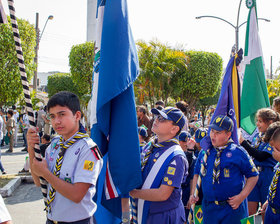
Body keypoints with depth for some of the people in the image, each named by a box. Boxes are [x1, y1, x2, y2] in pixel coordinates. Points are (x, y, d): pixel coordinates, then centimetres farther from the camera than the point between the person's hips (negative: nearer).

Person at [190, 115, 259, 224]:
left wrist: (241, 197, -11)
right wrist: (193, 193, 7)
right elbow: (197, 173, 19)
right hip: (208, 208, 4)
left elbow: (253, 176, -2)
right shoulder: (204, 152, 7)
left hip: (232, 208, -4)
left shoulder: (238, 152, -5)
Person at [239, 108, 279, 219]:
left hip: (267, 175, -6)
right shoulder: (257, 136, 9)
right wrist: (241, 141, -1)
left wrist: (243, 142, -21)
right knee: (250, 210, 5)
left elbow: (261, 156, -22)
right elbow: (251, 152, 14)